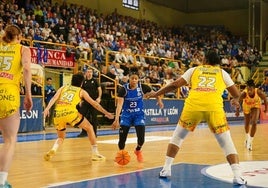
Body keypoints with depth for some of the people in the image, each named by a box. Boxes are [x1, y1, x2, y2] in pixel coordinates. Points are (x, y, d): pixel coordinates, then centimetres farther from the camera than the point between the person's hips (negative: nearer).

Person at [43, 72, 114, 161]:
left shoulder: (63, 88, 25)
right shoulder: (81, 91, 20)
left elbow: (54, 98, 7)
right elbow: (94, 103, 21)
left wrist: (47, 108, -6)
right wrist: (106, 113, 28)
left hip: (58, 114, 3)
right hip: (70, 112, -3)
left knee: (61, 137, 26)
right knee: (89, 128, 19)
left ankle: (53, 150, -5)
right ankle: (95, 154, 16)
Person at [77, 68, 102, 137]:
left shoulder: (95, 81, -1)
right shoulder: (84, 81, 8)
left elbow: (99, 89, -4)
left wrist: (99, 98, -17)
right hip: (85, 101, 3)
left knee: (94, 117, 1)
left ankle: (94, 132, 8)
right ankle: (84, 132, 10)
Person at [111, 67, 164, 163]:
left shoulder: (142, 87, -12)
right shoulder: (123, 89, -17)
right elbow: (119, 104, -22)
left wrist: (159, 101, -6)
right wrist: (116, 119, -30)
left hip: (139, 115, 1)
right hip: (126, 115, 0)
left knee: (141, 138, -10)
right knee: (122, 138, -7)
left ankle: (138, 150, 25)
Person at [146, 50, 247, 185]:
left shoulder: (194, 70, 23)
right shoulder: (222, 72, 24)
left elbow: (175, 85, 16)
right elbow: (236, 94, 27)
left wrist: (156, 94, 27)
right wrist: (235, 101, 50)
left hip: (193, 106, 1)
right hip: (214, 107, 0)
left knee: (177, 137, 21)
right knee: (227, 143, 11)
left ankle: (166, 169, 20)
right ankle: (237, 176, -1)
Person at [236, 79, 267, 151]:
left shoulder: (259, 92, -36)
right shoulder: (244, 93, -38)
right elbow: (239, 101, -19)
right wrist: (237, 110, -11)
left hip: (256, 105, -1)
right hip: (247, 106, 1)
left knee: (254, 123, -17)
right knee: (247, 124, 18)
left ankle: (250, 142, -3)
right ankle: (247, 138, 47)